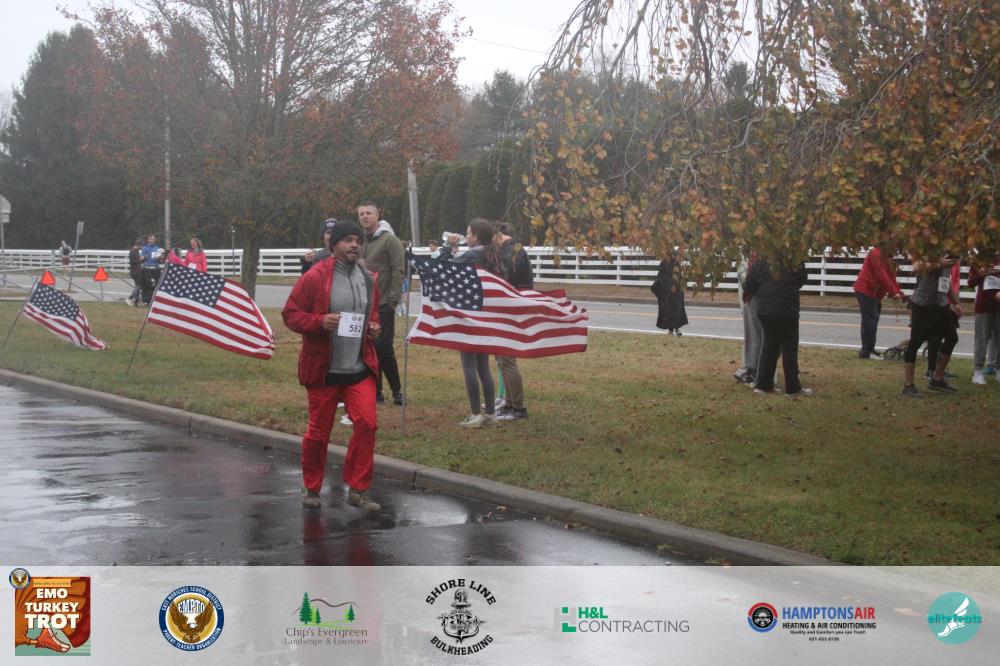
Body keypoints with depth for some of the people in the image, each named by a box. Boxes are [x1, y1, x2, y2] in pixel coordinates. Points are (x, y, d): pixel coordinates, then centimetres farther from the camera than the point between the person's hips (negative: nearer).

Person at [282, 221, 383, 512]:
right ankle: (311, 488, 25)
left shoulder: (368, 279, 7)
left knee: (367, 423, -7)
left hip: (360, 368, 4)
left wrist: (373, 327, 2)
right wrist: (320, 322, -22)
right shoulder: (315, 277, -9)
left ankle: (358, 489, 4)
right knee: (319, 430, 6)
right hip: (323, 368, -4)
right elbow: (290, 314, -7)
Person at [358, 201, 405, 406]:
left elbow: (399, 272, -10)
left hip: (383, 305, -6)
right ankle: (376, 392, 16)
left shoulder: (390, 240, -6)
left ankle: (397, 390, 5)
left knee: (383, 348, -8)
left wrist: (393, 299, -14)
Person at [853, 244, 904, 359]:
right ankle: (866, 351, -10)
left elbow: (891, 276, 11)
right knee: (870, 320, -11)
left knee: (872, 320, 11)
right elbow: (881, 275, -21)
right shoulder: (875, 253, -15)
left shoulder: (886, 257, 15)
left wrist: (898, 292, 1)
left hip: (874, 292, 10)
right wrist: (893, 292, -20)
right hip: (865, 290, -10)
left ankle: (869, 350, 16)